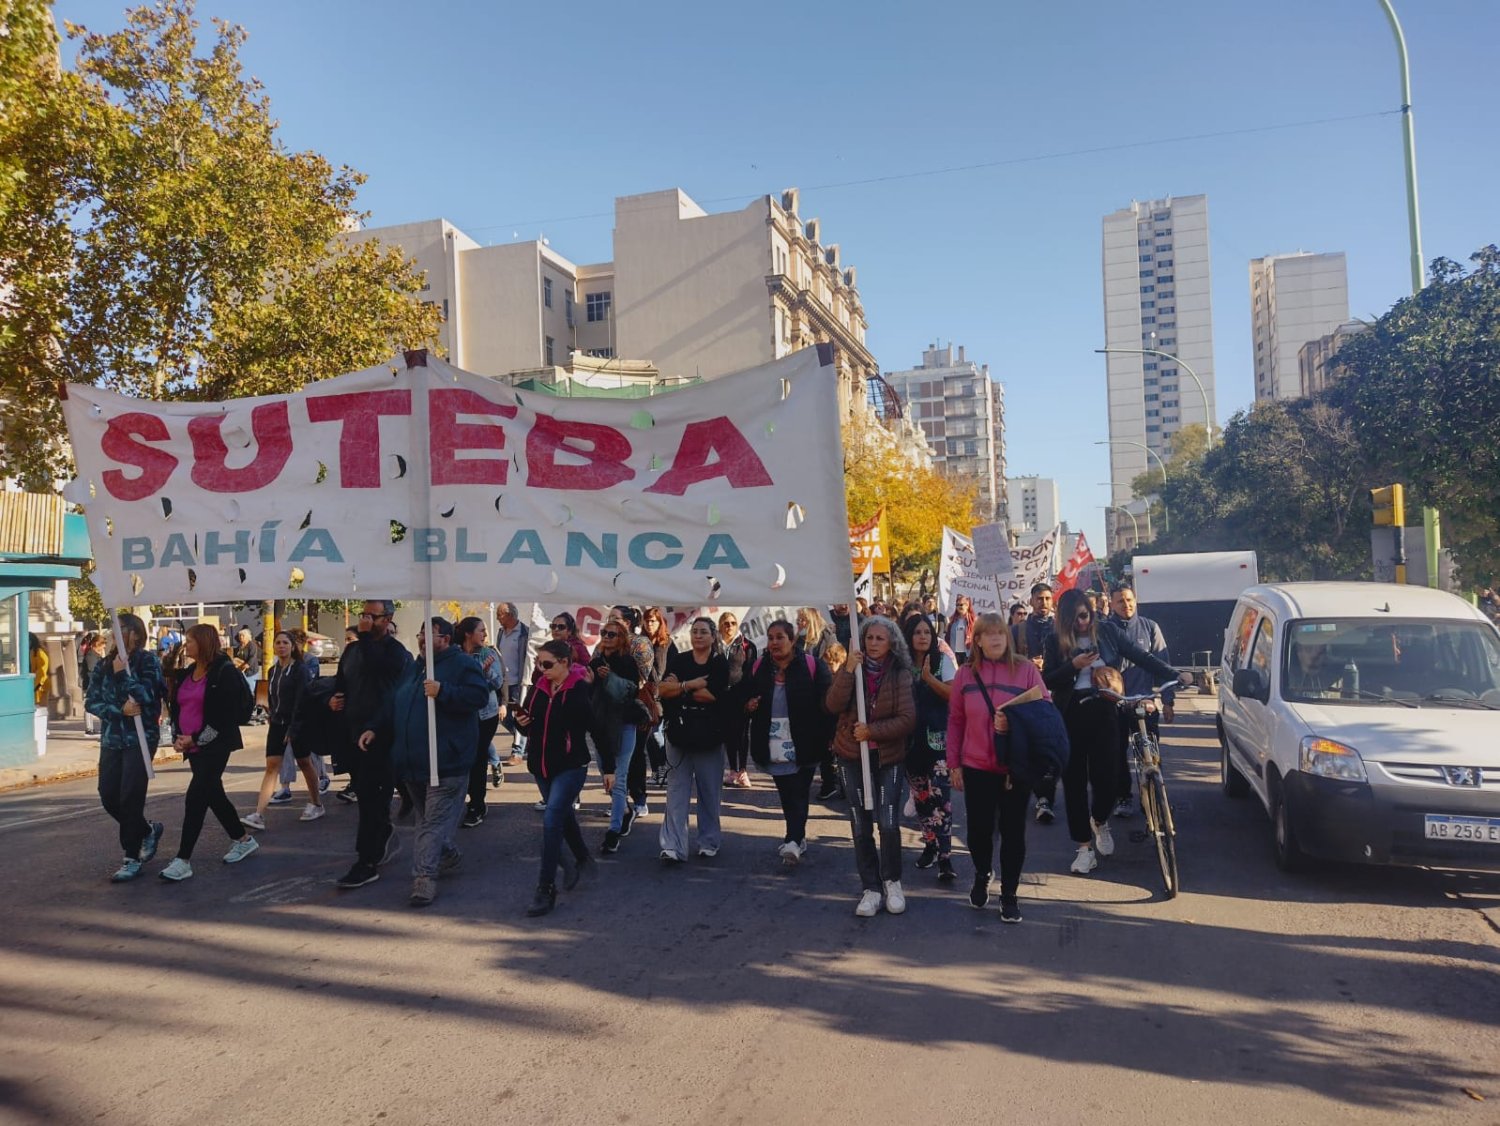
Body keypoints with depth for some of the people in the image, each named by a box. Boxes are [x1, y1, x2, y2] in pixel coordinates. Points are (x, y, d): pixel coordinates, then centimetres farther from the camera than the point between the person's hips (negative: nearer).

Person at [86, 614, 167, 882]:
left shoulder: (148, 661, -6)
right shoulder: (104, 664, 7)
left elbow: (147, 696, -15)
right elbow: (91, 701, 1)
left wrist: (124, 673, -15)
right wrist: (119, 710, -13)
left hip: (141, 737, -5)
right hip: (111, 738, 5)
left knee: (130, 798, -7)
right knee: (108, 797, 5)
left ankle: (132, 858, 5)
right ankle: (148, 831, 30)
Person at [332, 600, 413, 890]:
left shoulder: (396, 652, -9)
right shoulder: (352, 650, 14)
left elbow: (375, 666, -29)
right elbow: (340, 684, 24)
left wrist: (367, 635, -20)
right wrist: (333, 700, 3)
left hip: (379, 736, -7)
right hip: (353, 733, 8)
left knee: (370, 798, -7)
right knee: (367, 796, 16)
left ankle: (367, 862, -2)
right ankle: (385, 836, 36)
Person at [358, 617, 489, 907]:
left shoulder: (462, 663, -6)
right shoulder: (413, 668, 18)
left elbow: (480, 695, -19)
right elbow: (391, 704, 23)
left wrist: (443, 692, -26)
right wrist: (374, 728, 10)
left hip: (445, 763, -8)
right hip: (412, 762, 8)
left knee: (434, 822, -8)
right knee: (428, 819, 19)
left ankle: (424, 877, -10)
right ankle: (448, 856, 37)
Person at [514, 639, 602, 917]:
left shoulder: (581, 690, -15)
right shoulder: (538, 688, 3)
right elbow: (528, 728, 14)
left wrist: (608, 768, -8)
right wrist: (521, 723, -10)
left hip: (571, 766, -7)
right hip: (541, 766, 7)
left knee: (552, 820, -14)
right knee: (563, 815, 22)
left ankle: (546, 888, -8)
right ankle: (581, 858, 47)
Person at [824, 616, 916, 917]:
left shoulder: (900, 674, -6)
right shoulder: (850, 669, -1)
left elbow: (907, 719, -12)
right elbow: (834, 705, -15)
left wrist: (872, 731, -21)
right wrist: (848, 671, -24)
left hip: (888, 756, -2)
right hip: (851, 755, 2)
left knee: (889, 824, -7)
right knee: (860, 826, 6)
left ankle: (892, 881, 17)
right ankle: (871, 888, 19)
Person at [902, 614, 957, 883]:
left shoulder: (942, 660, -2)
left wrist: (929, 678, -21)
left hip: (938, 737, -3)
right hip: (911, 738, 3)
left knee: (939, 796, -11)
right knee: (920, 795, 10)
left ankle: (944, 856, -10)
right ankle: (930, 844, 26)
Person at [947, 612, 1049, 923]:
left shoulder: (1026, 669, -4)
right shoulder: (965, 674, 1)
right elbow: (955, 721, 4)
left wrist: (1015, 723, -19)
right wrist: (953, 763, 3)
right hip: (976, 766, 1)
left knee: (1013, 831, 6)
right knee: (979, 828, 7)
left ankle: (1009, 894, 23)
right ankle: (982, 875, 37)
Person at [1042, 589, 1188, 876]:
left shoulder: (1107, 631, 3)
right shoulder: (1056, 641, 2)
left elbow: (1141, 656, 1)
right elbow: (1046, 680, -3)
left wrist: (1174, 674, -8)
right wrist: (1073, 665, -17)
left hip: (1103, 712, 0)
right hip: (1070, 715, 1)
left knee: (1106, 775, -5)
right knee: (1074, 781, 3)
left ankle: (1100, 821, 29)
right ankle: (1085, 846, 15)